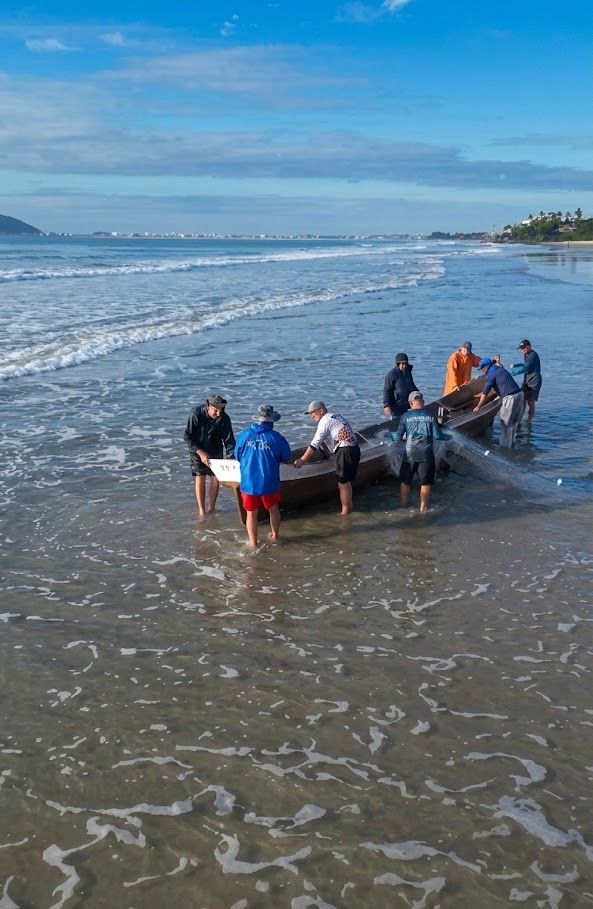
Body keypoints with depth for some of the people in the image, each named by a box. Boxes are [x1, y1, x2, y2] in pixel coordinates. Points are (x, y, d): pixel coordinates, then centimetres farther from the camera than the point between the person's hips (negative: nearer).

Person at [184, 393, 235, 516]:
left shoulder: (224, 418, -20)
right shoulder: (196, 414, -26)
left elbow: (229, 440, -13)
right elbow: (187, 436, -18)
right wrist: (201, 452, -22)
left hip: (215, 451, 2)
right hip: (198, 450, -2)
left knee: (215, 479, 1)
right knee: (200, 478, -4)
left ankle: (211, 508, 16)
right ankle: (201, 510, 4)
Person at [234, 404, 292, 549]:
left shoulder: (244, 435, -8)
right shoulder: (276, 437, -13)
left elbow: (237, 455, 5)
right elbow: (286, 458, 0)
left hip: (248, 482, 0)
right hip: (269, 482, 0)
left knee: (251, 513, 14)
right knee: (273, 508, 23)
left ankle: (253, 542, 21)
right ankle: (275, 535, 38)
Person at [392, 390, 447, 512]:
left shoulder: (406, 416, -3)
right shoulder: (430, 416, -2)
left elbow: (398, 438, -2)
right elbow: (437, 435, -3)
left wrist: (391, 435, 19)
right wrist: (447, 437, 16)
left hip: (410, 454, 0)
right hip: (427, 454, 0)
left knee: (405, 481, 16)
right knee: (425, 482, 9)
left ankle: (403, 505, 23)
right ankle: (423, 507, 13)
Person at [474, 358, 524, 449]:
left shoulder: (491, 375, -5)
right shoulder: (500, 369, 21)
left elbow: (485, 394, -5)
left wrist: (478, 407, 5)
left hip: (510, 398, -9)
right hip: (519, 394, 9)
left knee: (505, 423, 1)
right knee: (514, 422, 17)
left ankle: (505, 446, 6)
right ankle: (510, 443, 28)